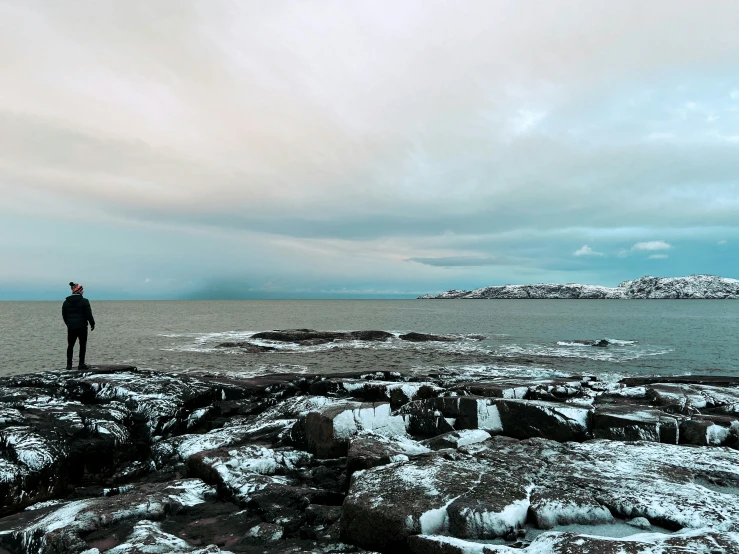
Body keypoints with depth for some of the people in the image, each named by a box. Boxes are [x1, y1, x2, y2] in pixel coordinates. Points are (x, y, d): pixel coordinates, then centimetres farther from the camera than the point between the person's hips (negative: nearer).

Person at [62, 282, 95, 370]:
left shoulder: (66, 302, 7)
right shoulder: (84, 301, -8)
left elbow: (64, 315, 12)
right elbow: (89, 314, -8)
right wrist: (92, 324, 4)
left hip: (71, 327, 4)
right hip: (82, 326, -4)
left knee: (70, 345, 10)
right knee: (82, 345, 4)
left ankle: (69, 364, 10)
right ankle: (81, 364, 3)